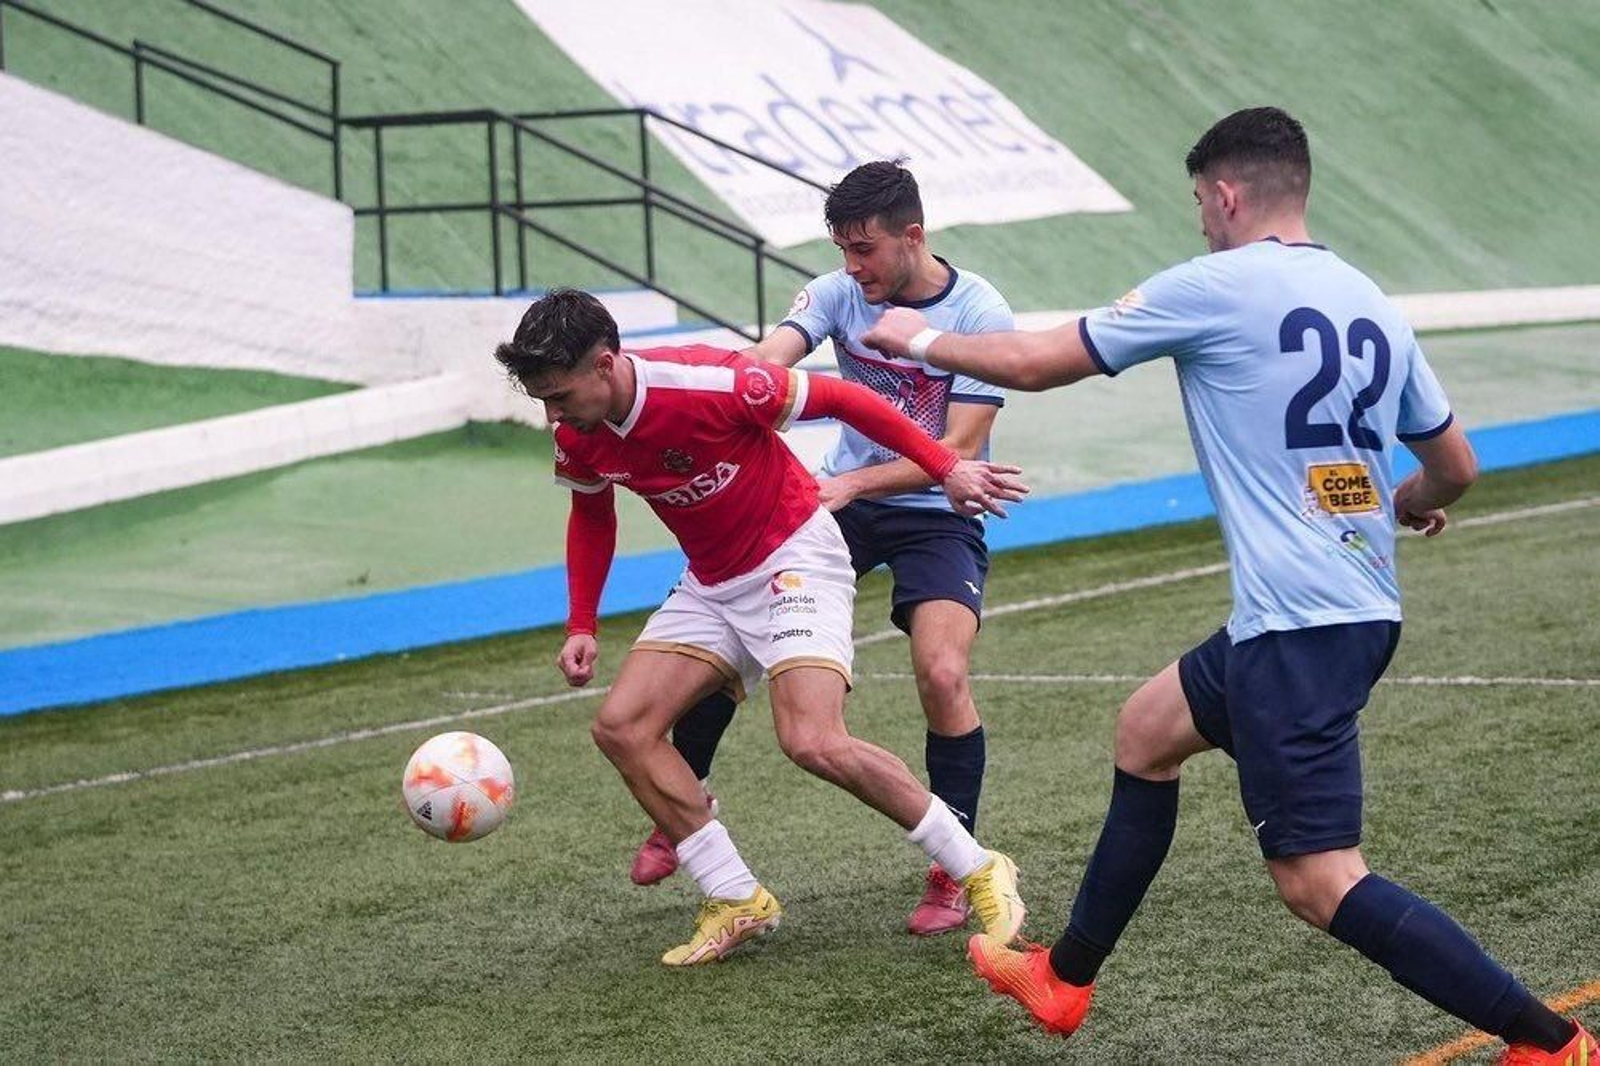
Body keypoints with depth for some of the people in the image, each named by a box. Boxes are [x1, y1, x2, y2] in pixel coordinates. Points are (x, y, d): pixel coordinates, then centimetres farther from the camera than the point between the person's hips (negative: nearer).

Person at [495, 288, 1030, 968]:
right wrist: (581, 627, 8)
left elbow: (839, 399, -18)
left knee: (812, 742, -23)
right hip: (711, 584, 7)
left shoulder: (707, 384, -28)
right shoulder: (577, 439, -7)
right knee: (620, 726, -7)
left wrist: (945, 467, -18)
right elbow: (591, 516, 15)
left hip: (794, 558, -7)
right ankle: (736, 902, 1)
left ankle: (980, 874, -7)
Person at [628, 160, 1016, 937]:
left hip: (937, 514, -4)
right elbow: (766, 362, -23)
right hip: (840, 496, 4)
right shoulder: (839, 293, -7)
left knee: (942, 676, -22)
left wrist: (855, 483, -31)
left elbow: (959, 449, -20)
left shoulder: (980, 316, -16)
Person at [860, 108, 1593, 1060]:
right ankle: (1064, 979, 37)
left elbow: (1035, 363, 0)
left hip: (1297, 623, -9)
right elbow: (1456, 465, 19)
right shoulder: (1372, 304, 11)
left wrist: (921, 341, 18)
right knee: (1147, 730, 26)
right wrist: (1409, 504, 43)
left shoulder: (1214, 287, -9)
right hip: (1363, 608, 9)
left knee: (1320, 882, -9)